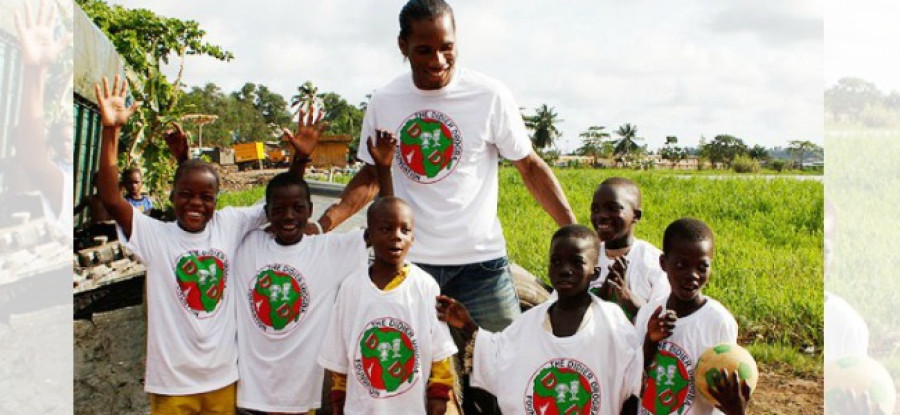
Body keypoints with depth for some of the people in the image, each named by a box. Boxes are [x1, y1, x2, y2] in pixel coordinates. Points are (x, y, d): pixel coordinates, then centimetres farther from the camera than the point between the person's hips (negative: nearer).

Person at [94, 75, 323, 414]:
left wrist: (300, 157, -11)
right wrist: (111, 131, -24)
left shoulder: (230, 224, 0)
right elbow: (110, 198, -18)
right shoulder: (156, 235, -7)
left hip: (223, 377, 3)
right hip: (172, 382, -2)